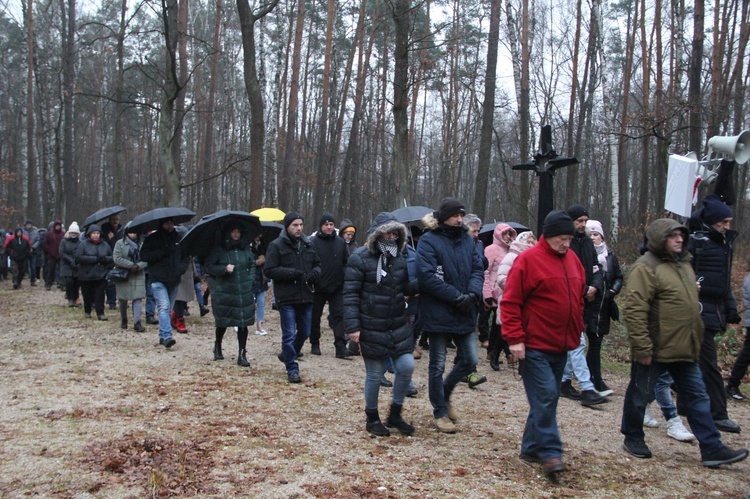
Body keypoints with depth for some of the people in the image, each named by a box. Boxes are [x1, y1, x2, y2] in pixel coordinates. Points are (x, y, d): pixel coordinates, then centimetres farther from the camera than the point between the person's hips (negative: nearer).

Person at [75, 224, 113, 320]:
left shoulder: (104, 245, 6)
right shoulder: (83, 244, -4)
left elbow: (112, 257, 11)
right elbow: (78, 257, -15)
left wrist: (105, 258, -13)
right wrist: (94, 259, -19)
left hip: (101, 275, 1)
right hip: (86, 275, -1)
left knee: (100, 294, -5)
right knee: (87, 295, 10)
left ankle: (100, 313, -3)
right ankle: (87, 312, 28)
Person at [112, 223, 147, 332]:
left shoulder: (141, 245, 6)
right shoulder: (120, 243, -1)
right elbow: (116, 258, -12)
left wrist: (138, 266, -17)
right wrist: (131, 265, -17)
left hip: (138, 276, 1)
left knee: (138, 298, -10)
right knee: (123, 299, 9)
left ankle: (137, 322, -14)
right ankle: (123, 320, 28)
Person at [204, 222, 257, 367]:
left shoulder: (246, 249, 7)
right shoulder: (219, 249, -4)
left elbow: (252, 265, 17)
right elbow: (208, 266, -4)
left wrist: (251, 281, 4)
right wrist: (224, 269, -18)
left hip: (245, 293, 3)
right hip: (223, 293, -2)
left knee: (243, 323, -1)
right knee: (222, 322, 9)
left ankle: (242, 354, 7)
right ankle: (217, 347, 35)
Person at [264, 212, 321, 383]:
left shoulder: (307, 244, 10)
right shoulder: (276, 245, -8)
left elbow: (317, 264, 19)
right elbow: (269, 271, -12)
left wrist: (315, 272, -4)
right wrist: (292, 273, -21)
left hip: (306, 297, 6)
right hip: (287, 298, -6)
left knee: (304, 332, 16)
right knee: (289, 335, -1)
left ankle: (288, 354, 40)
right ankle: (292, 369, 10)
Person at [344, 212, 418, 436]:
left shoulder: (399, 258, 7)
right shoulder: (360, 259, -11)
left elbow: (406, 287, 12)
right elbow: (350, 295, -13)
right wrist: (352, 326, -18)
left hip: (398, 326, 5)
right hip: (371, 329, -5)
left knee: (407, 366, 2)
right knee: (374, 374, 5)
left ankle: (395, 414, 23)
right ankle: (372, 419, 26)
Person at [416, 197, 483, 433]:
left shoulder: (467, 239, 9)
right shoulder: (429, 240, -9)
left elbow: (478, 269, 6)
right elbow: (427, 276, -17)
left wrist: (473, 294, -14)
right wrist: (457, 297, -19)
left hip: (465, 314, 6)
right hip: (438, 313, -5)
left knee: (469, 360, 9)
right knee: (438, 365, 6)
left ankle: (445, 394, 34)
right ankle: (440, 412, 21)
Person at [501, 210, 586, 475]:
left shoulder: (572, 260, 10)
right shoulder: (528, 260, -11)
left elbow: (578, 300, 20)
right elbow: (510, 302, -12)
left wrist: (577, 332, 17)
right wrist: (514, 338, -16)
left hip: (561, 346, 7)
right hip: (535, 346, -7)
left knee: (547, 399, 12)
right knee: (545, 397, -10)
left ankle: (532, 447, 22)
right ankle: (550, 453, -3)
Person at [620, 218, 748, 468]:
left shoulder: (683, 263, 13)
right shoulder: (645, 268, -17)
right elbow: (634, 310, -23)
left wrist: (695, 339, 21)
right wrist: (642, 348, -24)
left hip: (684, 349, 9)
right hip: (654, 350, -8)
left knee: (697, 397, 9)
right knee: (640, 395, 8)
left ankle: (712, 448, 15)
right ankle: (633, 438, 26)